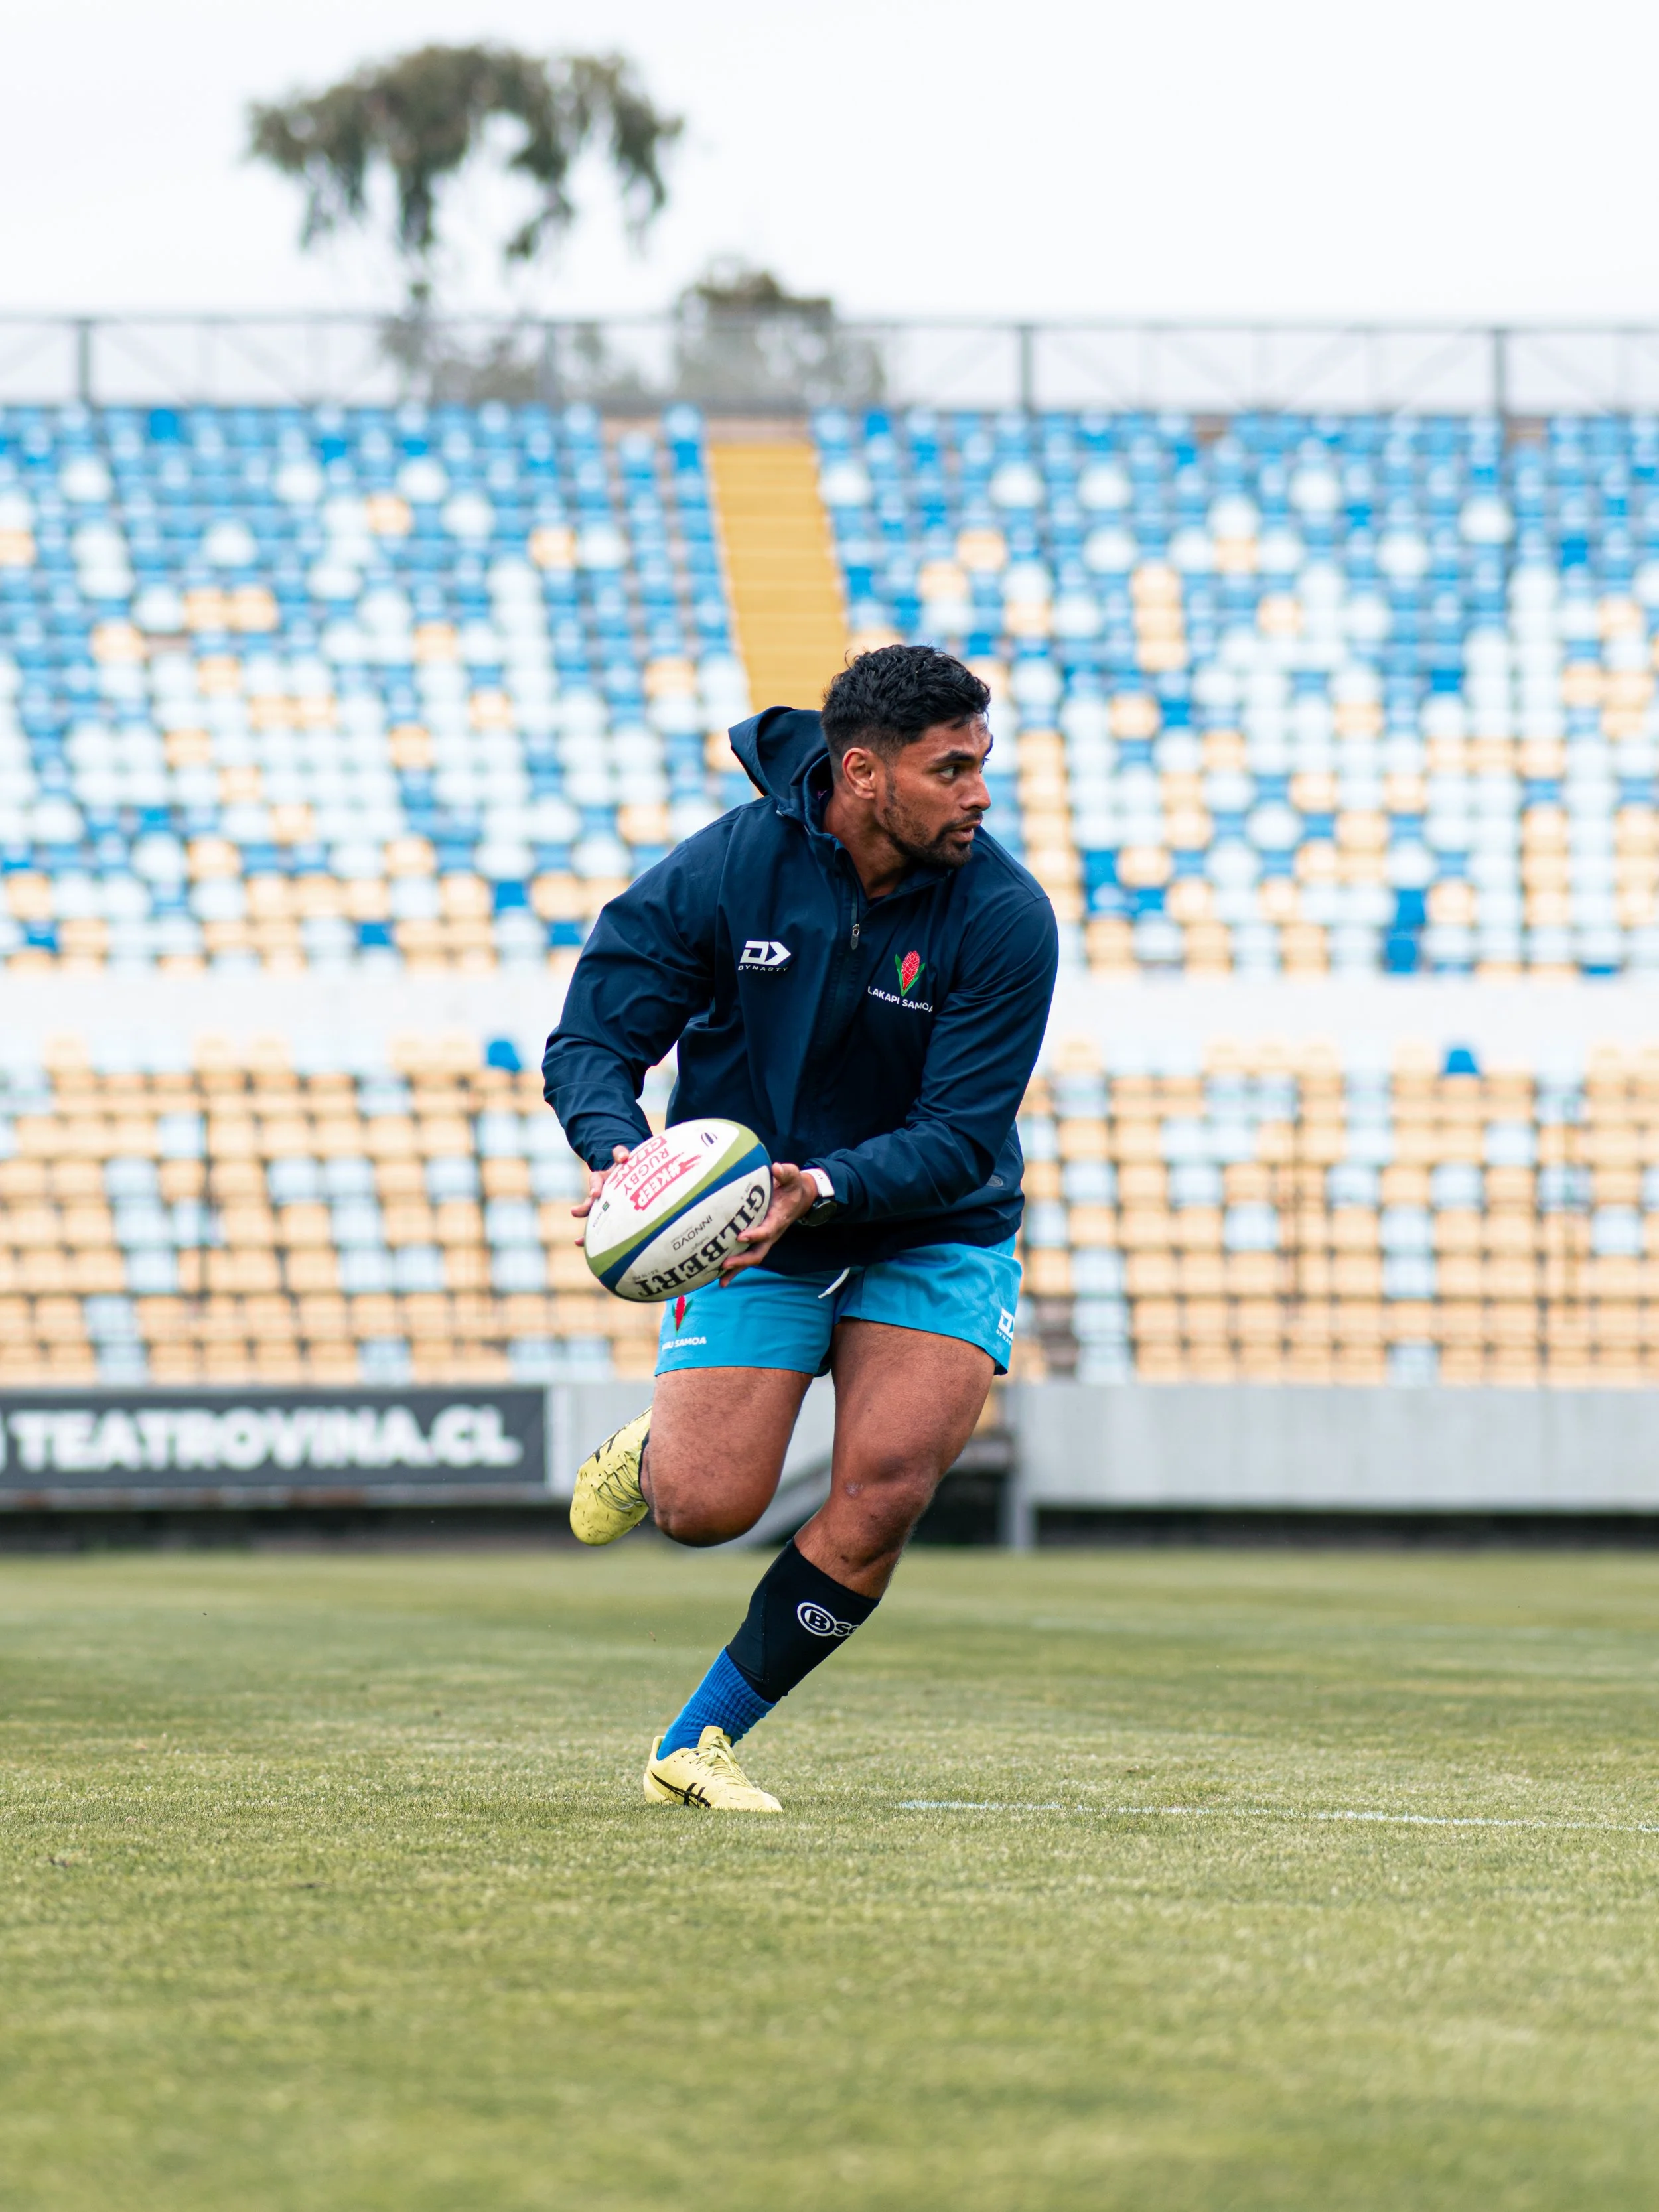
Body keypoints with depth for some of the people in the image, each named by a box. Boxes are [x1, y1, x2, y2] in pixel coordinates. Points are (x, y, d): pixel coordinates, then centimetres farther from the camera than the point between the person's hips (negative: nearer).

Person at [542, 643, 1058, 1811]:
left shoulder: (1005, 915, -16)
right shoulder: (724, 871, -14)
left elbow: (961, 1137, -18)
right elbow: (592, 1040, -10)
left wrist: (826, 1187, -36)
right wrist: (621, 1156, -31)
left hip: (933, 1237, 1)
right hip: (748, 1229, 0)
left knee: (883, 1496, -19)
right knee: (707, 1509, -15)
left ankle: (698, 1744, -1)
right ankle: (652, 1449, 25)